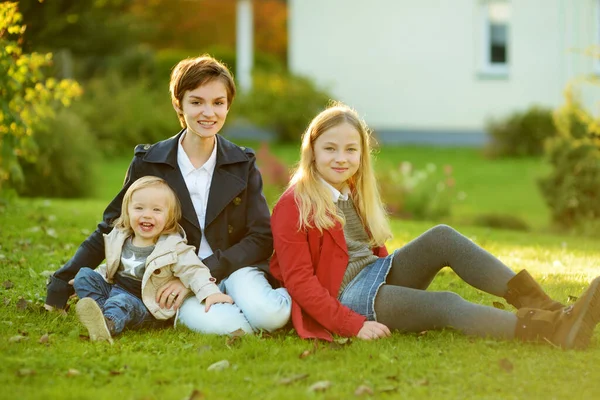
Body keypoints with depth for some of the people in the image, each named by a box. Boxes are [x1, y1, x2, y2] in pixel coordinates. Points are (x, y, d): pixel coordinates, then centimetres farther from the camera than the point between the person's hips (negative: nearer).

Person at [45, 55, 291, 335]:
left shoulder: (243, 164, 2)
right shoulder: (148, 162, 0)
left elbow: (262, 238, -3)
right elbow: (111, 228, 9)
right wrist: (59, 287, 2)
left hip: (235, 270, 0)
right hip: (176, 281, 0)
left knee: (268, 314, -35)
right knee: (203, 321, -36)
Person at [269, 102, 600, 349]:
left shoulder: (354, 194, 15)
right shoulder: (294, 206, -11)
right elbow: (299, 280, -17)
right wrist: (353, 325, -23)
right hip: (347, 296, -8)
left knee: (441, 238, -16)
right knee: (446, 305, -28)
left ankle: (541, 306, -27)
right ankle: (553, 331, -45)